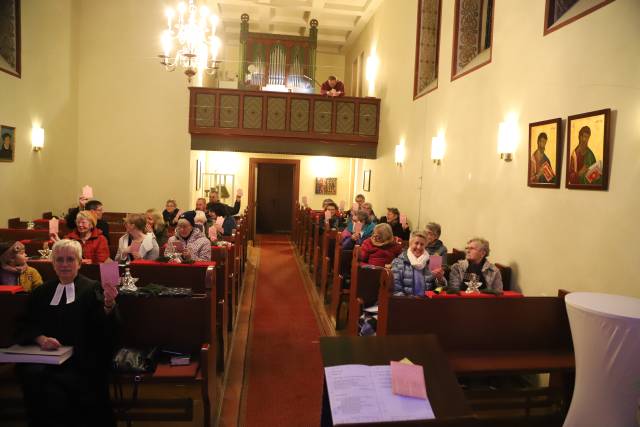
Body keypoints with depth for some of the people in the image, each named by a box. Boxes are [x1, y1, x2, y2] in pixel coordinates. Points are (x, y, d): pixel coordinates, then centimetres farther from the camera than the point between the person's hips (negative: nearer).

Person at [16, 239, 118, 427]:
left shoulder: (92, 288, 5)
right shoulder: (41, 292, 18)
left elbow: (106, 327, -6)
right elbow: (27, 326, 13)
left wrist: (109, 304, -28)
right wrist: (41, 339, -10)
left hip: (81, 360, -3)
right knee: (31, 374, -27)